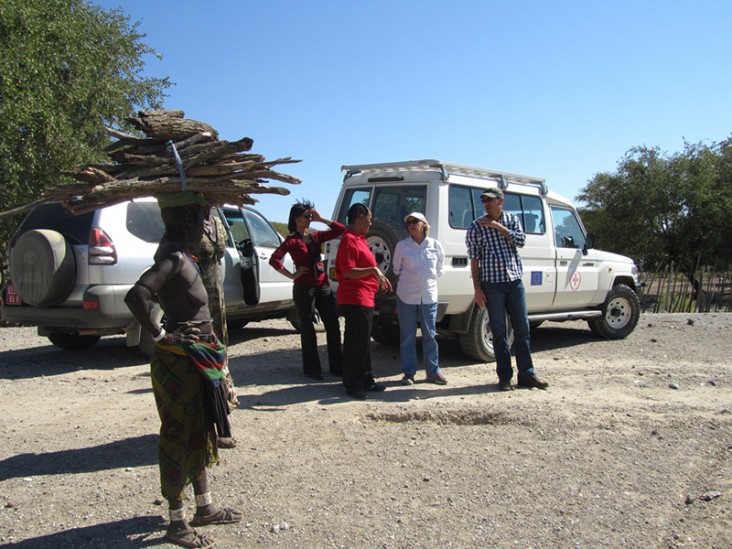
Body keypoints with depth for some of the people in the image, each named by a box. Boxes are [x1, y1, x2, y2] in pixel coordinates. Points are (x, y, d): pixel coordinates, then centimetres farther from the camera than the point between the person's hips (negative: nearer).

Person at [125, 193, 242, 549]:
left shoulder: (180, 254, 8)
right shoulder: (174, 257, -20)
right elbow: (135, 296, -35)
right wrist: (157, 334, -21)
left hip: (197, 357, 10)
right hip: (180, 360, -10)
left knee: (199, 432, 18)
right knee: (180, 436, 2)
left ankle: (204, 508, 33)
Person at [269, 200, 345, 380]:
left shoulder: (315, 236, 11)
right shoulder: (292, 240, -5)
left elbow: (340, 229, 8)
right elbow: (274, 260, -16)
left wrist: (321, 219, 1)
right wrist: (292, 275, -13)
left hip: (323, 286, 6)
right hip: (304, 288, -5)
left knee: (333, 326, 6)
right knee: (307, 329, 4)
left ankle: (337, 365, 17)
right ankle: (312, 369, 14)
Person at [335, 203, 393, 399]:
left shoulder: (359, 239, 17)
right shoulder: (349, 240, -14)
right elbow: (348, 272, -22)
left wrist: (379, 278, 26)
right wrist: (373, 270, -31)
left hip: (365, 298, 11)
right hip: (355, 299, -11)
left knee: (363, 341, 15)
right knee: (356, 343, -5)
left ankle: (365, 381, 24)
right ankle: (353, 385, 2)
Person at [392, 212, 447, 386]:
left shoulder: (435, 245, -1)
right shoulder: (402, 246, -3)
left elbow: (439, 269, 12)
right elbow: (397, 269, 9)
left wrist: (429, 281, 9)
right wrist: (408, 282, 9)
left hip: (429, 296, 1)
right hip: (406, 296, -1)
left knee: (430, 334, 6)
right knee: (407, 336, 3)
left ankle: (433, 371, 16)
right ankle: (409, 373, 11)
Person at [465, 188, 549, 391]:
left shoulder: (512, 219, 9)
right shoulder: (476, 227, 0)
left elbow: (521, 240, -8)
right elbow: (474, 260, -1)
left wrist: (497, 226, -13)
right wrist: (477, 288, -7)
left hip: (515, 281, 3)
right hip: (492, 284, -3)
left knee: (522, 328, 4)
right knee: (499, 330, 1)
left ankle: (526, 374, 12)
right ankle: (504, 376, 9)